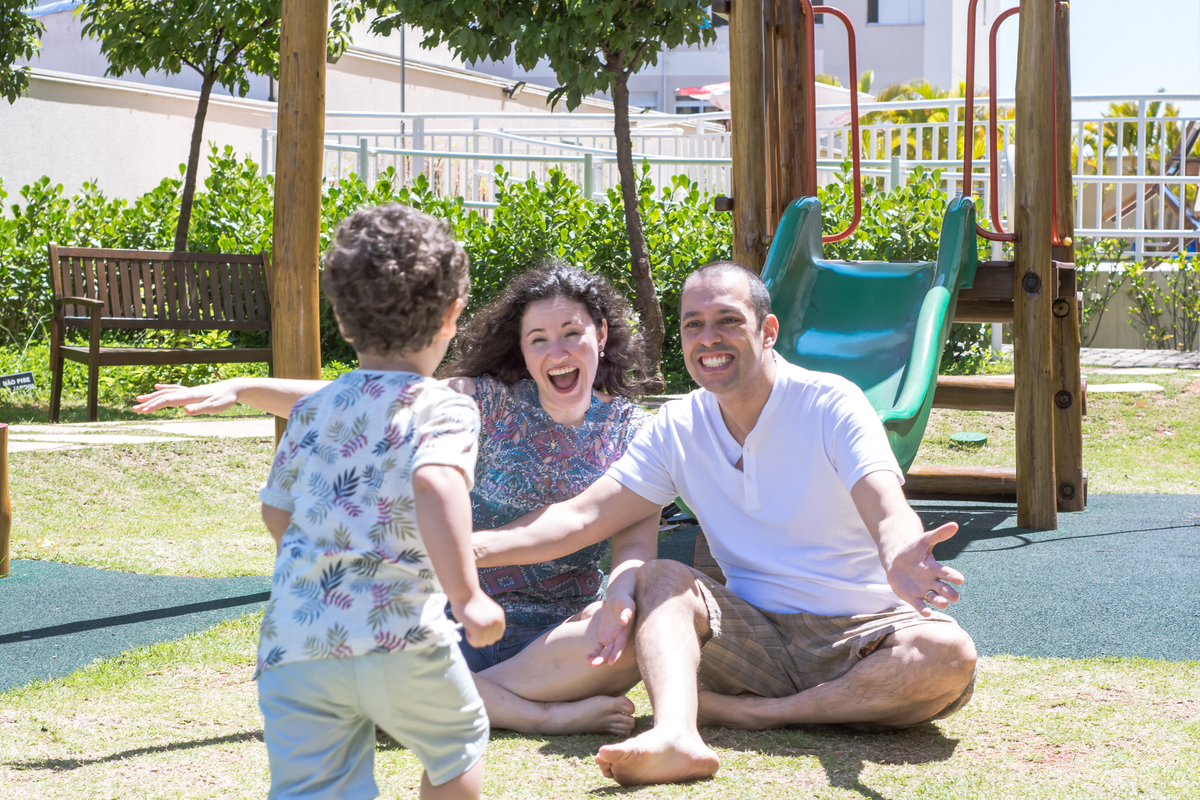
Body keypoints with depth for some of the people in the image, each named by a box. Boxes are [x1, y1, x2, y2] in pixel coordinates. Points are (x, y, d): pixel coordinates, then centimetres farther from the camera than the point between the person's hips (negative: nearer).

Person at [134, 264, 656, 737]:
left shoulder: (632, 430, 4)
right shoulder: (491, 402, 2)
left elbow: (637, 543, -6)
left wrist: (621, 591, -30)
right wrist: (241, 389, -13)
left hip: (557, 630, 0)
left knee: (635, 630, -35)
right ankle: (540, 715, -30)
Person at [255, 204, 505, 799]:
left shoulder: (310, 411, 14)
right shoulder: (444, 410, -4)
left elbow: (275, 515, 23)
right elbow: (436, 483, -25)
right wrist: (467, 595, -28)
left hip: (292, 643, 4)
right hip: (399, 638, -4)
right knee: (457, 746, 23)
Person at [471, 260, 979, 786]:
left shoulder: (830, 403, -9)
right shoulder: (678, 428, 4)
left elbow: (888, 514, -24)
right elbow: (583, 517, -2)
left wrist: (899, 561, -50)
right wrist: (475, 547, -19)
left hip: (857, 636, -3)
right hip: (758, 636, 3)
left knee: (950, 655, -32)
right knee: (659, 577, -20)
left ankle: (747, 712, -29)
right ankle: (677, 735, -45)